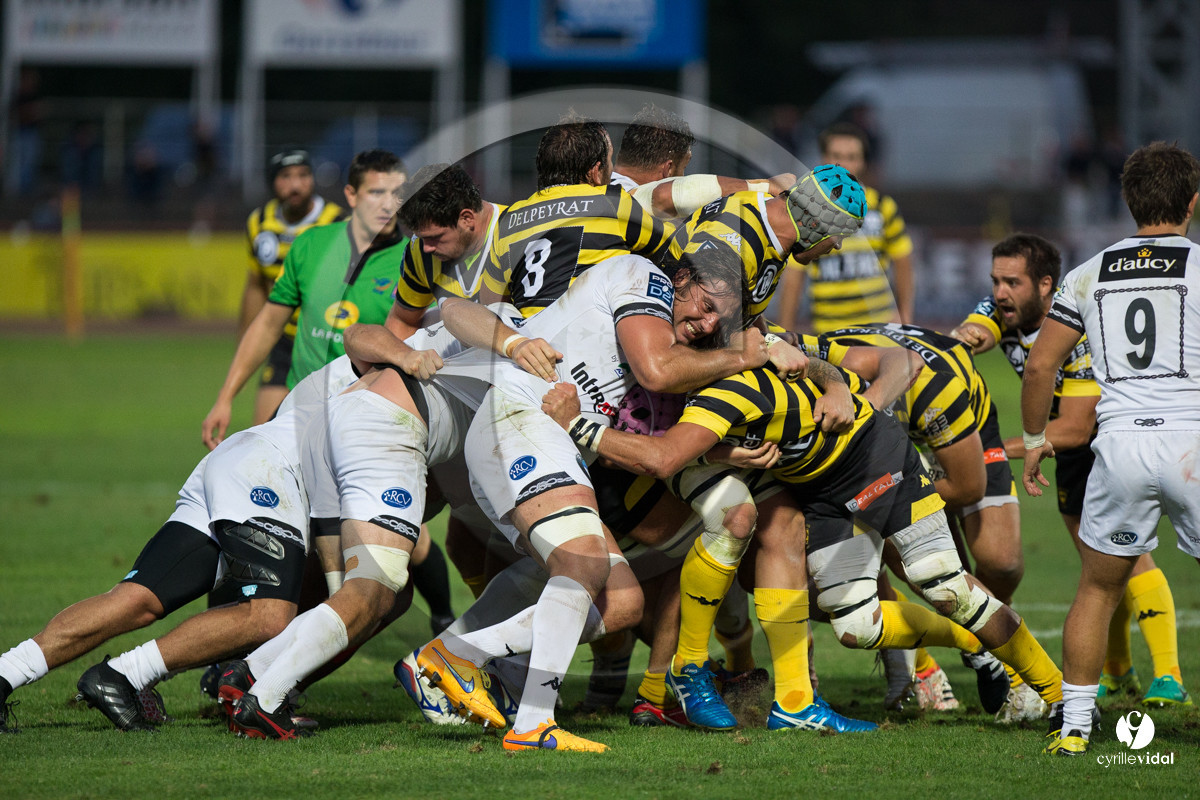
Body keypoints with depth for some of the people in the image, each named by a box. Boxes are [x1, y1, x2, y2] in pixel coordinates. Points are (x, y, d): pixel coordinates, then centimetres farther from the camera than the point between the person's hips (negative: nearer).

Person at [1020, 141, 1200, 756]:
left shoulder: (1090, 275, 11)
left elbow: (1040, 364, 12)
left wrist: (1034, 438, 24)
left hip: (1120, 442, 3)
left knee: (1098, 588, 17)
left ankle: (1073, 723, 18)